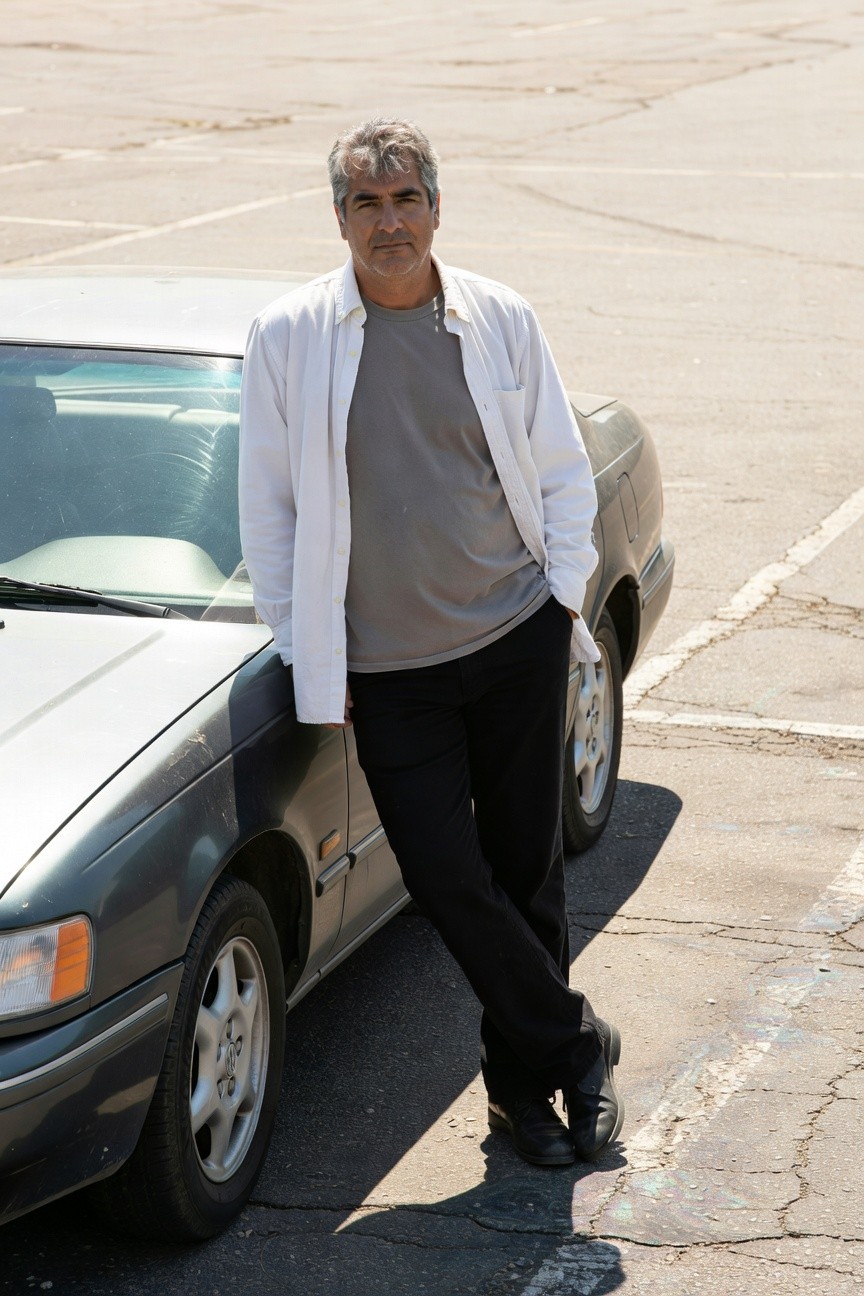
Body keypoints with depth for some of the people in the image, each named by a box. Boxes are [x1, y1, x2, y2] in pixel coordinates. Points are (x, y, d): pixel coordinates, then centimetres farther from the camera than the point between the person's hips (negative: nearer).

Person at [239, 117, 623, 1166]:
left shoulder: (501, 321, 2)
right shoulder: (287, 337, -3)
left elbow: (563, 470, 12)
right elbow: (267, 505, 1)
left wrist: (564, 596, 1)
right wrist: (306, 653, -1)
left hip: (518, 639, 1)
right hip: (385, 669, -1)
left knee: (525, 864, 8)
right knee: (447, 878, -6)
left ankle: (524, 1077, 24)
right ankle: (576, 1046, 14)